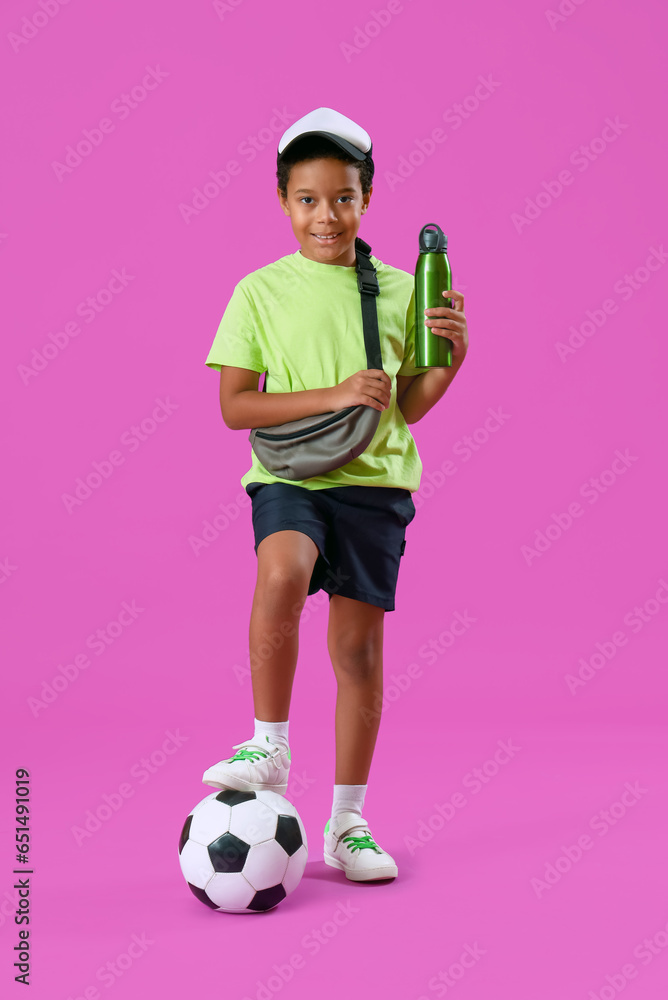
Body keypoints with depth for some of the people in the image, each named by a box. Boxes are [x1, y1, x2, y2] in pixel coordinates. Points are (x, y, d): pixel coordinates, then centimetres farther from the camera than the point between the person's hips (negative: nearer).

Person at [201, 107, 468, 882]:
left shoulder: (399, 289, 8)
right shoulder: (260, 292, 1)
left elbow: (408, 406, 10)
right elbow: (235, 407, -5)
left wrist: (450, 359, -8)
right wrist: (333, 395, -15)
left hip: (374, 481, 2)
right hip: (289, 475, -2)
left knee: (359, 648, 4)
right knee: (282, 573, -34)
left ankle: (347, 823, 20)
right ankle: (269, 747, -13)